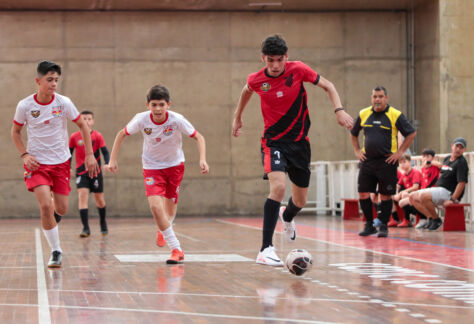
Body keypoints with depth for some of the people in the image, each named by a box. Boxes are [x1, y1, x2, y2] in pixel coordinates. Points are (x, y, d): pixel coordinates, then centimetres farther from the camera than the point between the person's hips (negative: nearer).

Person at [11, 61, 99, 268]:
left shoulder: (63, 103, -9)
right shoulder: (25, 106, -10)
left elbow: (83, 126, 3)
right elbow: (15, 132, 6)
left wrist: (89, 154, -3)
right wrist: (25, 155, -9)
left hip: (60, 162, 2)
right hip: (36, 163, -2)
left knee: (61, 209, 4)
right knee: (46, 206, -19)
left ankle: (49, 223, 42)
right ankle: (56, 251, -4)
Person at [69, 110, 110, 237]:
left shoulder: (97, 136, -4)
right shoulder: (74, 137, 0)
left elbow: (105, 151, -9)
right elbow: (69, 153, 10)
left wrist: (107, 163, -26)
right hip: (81, 172, 0)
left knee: (99, 199, 10)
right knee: (82, 196, -16)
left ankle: (103, 223, 36)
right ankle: (86, 228, -18)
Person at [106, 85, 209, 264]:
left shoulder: (177, 120, -22)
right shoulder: (141, 119, -20)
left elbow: (198, 137, -12)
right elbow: (122, 134, -3)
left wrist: (202, 159, -27)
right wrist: (113, 160, -7)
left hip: (175, 165, 0)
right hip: (152, 167, 0)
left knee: (170, 211, 8)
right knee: (155, 206, -21)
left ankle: (164, 230, 47)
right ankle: (176, 250, -17)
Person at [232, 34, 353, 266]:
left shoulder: (298, 70, -12)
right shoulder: (256, 80, -10)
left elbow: (327, 86, 0)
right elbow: (246, 91, 15)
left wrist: (339, 110, -15)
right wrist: (237, 117, 24)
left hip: (299, 141, 2)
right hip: (273, 141, -2)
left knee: (300, 200, 11)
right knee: (278, 186, -28)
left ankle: (286, 217, 52)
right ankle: (266, 249, -28)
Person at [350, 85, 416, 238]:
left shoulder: (395, 115, -4)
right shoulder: (363, 114, 7)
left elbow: (411, 133, 0)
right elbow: (353, 134, 23)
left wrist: (399, 152, -4)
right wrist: (357, 151, 12)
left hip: (387, 161, -4)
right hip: (367, 161, 4)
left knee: (386, 195, 0)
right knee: (363, 193, -1)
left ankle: (383, 226, 10)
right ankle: (369, 225, 12)